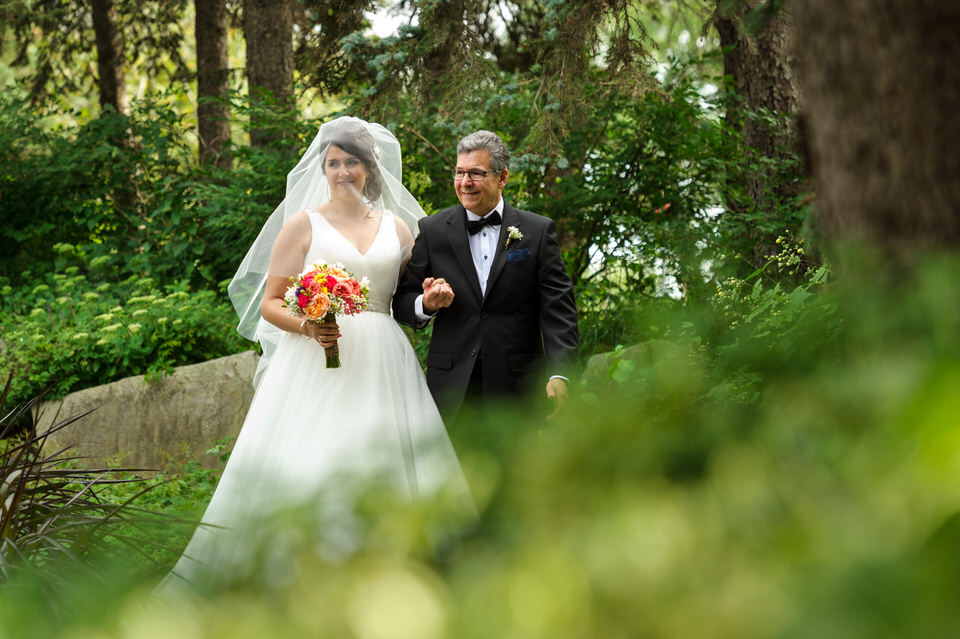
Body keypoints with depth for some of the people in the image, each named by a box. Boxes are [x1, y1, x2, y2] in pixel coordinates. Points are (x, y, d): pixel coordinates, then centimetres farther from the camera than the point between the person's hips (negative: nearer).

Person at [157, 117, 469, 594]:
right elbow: (270, 304, 2)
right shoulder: (303, 223, 5)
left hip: (382, 366, 4)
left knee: (383, 468, -3)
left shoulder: (396, 227, 15)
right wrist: (306, 326, -17)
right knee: (303, 468, -14)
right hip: (317, 364, -3)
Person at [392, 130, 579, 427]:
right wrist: (425, 305, -16)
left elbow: (558, 307, -3)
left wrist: (559, 373, -15)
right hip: (451, 386, 1)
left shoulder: (538, 231, 3)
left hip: (515, 387, -1)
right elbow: (401, 301, 8)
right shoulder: (432, 230, 7)